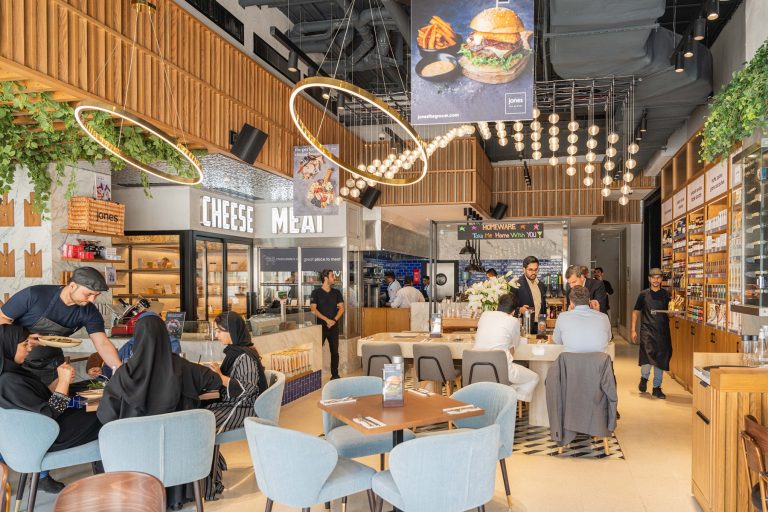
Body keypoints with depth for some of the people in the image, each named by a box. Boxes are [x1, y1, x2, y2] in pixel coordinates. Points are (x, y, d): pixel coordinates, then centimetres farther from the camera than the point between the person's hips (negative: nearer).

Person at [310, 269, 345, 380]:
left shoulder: (336, 292, 10)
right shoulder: (316, 292, -2)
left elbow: (341, 308, 4)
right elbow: (313, 309, -9)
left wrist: (334, 320, -11)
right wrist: (327, 320, -16)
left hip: (334, 326, 3)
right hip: (321, 326, -3)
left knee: (335, 351, 6)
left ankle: (335, 375, 14)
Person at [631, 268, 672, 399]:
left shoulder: (666, 294, 7)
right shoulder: (643, 294, 5)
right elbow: (636, 312, 10)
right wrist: (633, 330, 4)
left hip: (662, 331, 2)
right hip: (647, 331, -2)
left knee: (661, 359, 5)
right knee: (647, 358, -14)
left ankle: (657, 387, 19)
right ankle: (644, 378, 17)